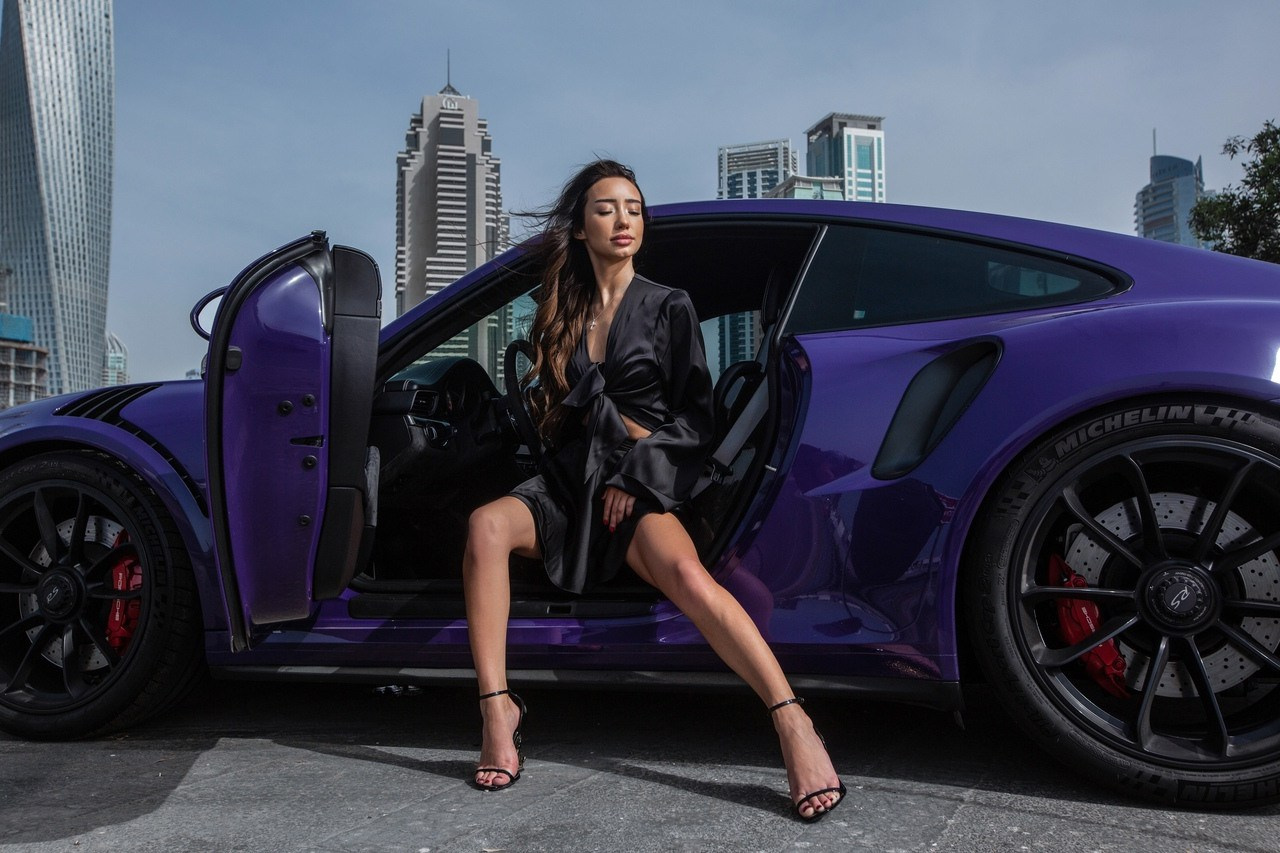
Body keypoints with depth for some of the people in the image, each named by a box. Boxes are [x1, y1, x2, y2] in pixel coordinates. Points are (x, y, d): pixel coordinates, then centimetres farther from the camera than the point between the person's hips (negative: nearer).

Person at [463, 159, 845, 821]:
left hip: (646, 488, -3)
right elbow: (560, 410, 10)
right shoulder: (561, 312, 15)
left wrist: (637, 473, -10)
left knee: (683, 570, -35)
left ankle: (794, 725, -38)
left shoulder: (669, 307, 8)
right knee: (487, 524, -29)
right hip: (570, 481, 3)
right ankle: (497, 708, -28)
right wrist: (632, 432, -4)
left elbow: (696, 420, 3)